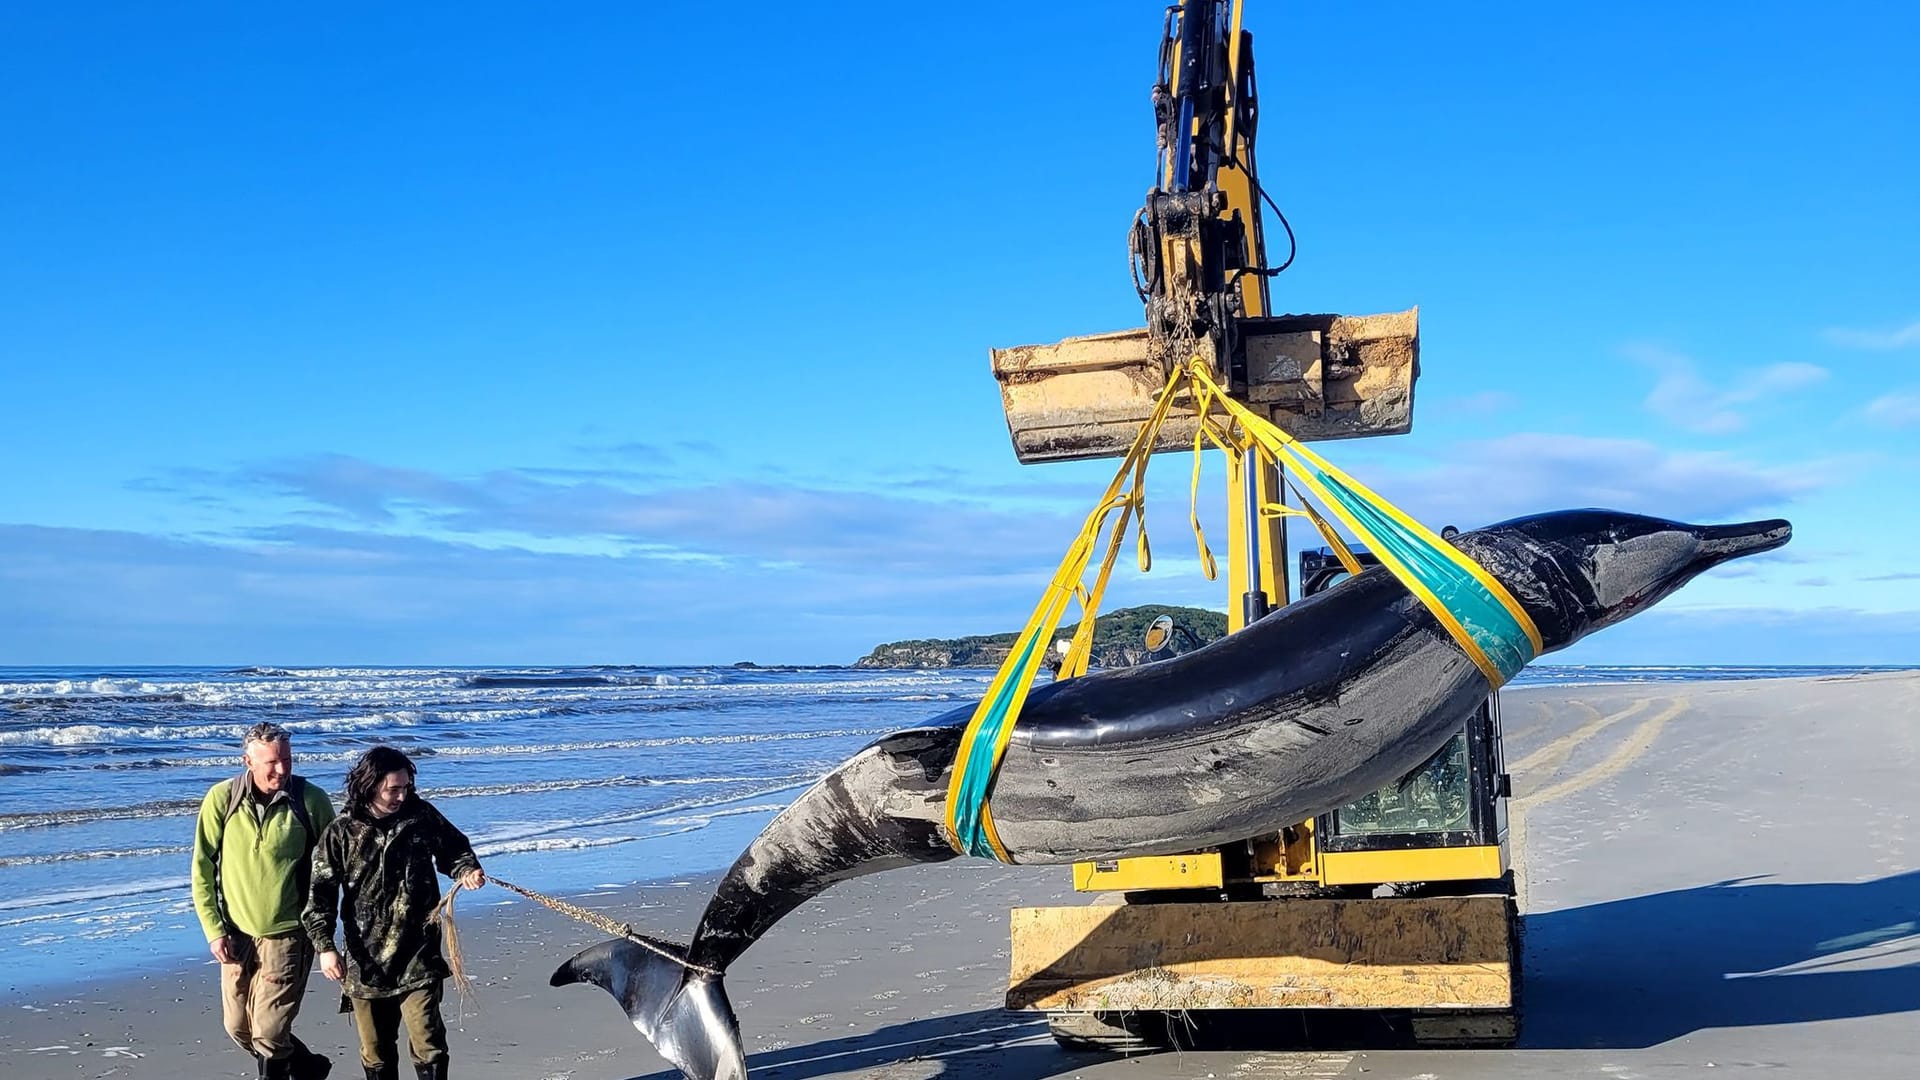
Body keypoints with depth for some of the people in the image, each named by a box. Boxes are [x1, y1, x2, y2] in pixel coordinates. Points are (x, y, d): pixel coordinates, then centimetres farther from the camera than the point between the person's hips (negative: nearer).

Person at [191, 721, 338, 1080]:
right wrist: (214, 929, -6)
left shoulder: (311, 800, -10)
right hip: (237, 933, 3)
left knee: (269, 1033, -7)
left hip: (287, 934, -3)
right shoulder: (222, 798, -8)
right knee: (238, 1029, 13)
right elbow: (203, 869, -1)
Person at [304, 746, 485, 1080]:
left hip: (418, 960, -1)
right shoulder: (341, 833, -5)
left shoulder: (421, 815, -1)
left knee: (428, 1047, -10)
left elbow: (453, 849, 14)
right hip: (365, 963, 1)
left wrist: (466, 870, -8)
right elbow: (320, 894, -4)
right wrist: (325, 946, -14)